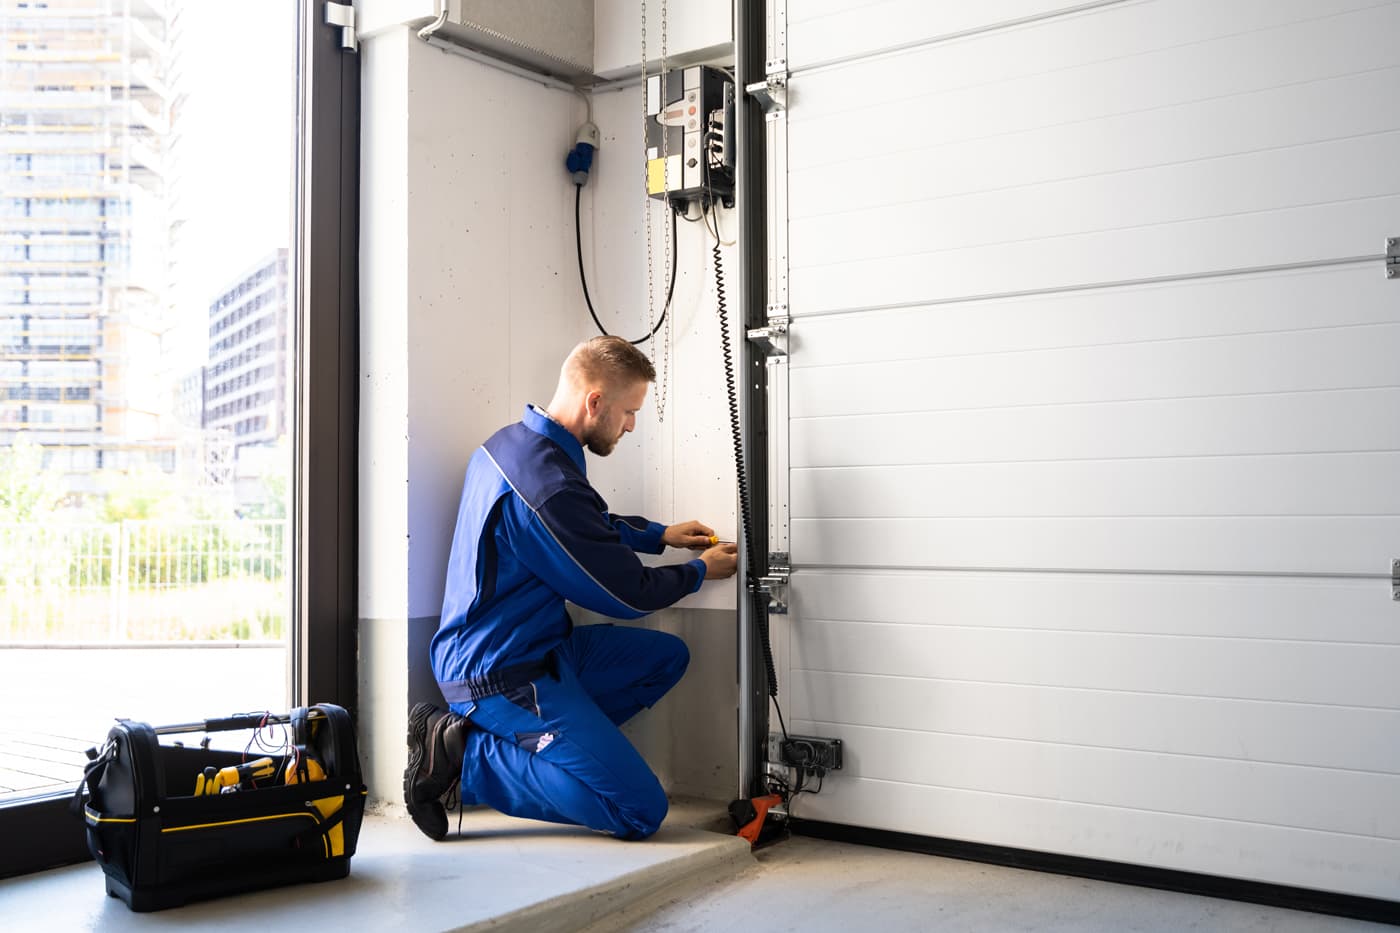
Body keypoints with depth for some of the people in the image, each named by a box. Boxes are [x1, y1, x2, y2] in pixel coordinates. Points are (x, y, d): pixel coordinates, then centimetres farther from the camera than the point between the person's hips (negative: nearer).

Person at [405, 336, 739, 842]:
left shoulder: (513, 442, 5)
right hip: (503, 675, -10)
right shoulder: (549, 486, -26)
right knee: (641, 810, -11)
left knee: (666, 656, 17)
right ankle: (466, 756, -6)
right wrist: (701, 571, 5)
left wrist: (660, 534, 21)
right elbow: (628, 594, -13)